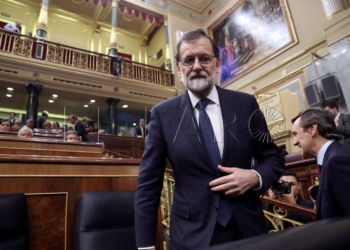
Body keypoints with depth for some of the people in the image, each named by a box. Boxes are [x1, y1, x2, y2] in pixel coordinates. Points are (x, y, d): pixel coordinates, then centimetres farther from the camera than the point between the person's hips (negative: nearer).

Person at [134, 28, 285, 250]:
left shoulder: (246, 103, -3)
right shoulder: (163, 113, -6)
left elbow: (274, 157, 6)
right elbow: (148, 184, -5)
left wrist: (255, 177, -15)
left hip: (248, 227, 2)